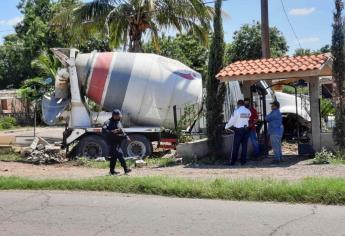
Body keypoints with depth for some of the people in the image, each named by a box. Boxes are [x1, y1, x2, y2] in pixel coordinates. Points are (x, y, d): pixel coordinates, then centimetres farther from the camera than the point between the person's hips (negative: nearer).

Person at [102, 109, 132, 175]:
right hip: (112, 142, -9)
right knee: (120, 154, -15)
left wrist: (126, 136, 12)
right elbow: (103, 131, -22)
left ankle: (112, 170, 19)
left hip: (117, 142, 9)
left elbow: (122, 131, 26)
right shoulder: (108, 122, -10)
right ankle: (125, 168, -16)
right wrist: (112, 132, -33)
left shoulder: (118, 122, 17)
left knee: (114, 156, 12)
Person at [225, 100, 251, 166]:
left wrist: (226, 127, 8)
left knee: (236, 146, 1)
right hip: (245, 130, 4)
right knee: (244, 146, 9)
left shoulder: (237, 111, -10)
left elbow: (232, 121, -7)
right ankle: (243, 161, 11)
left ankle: (233, 162, 4)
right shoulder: (248, 111, 3)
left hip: (238, 130, -4)